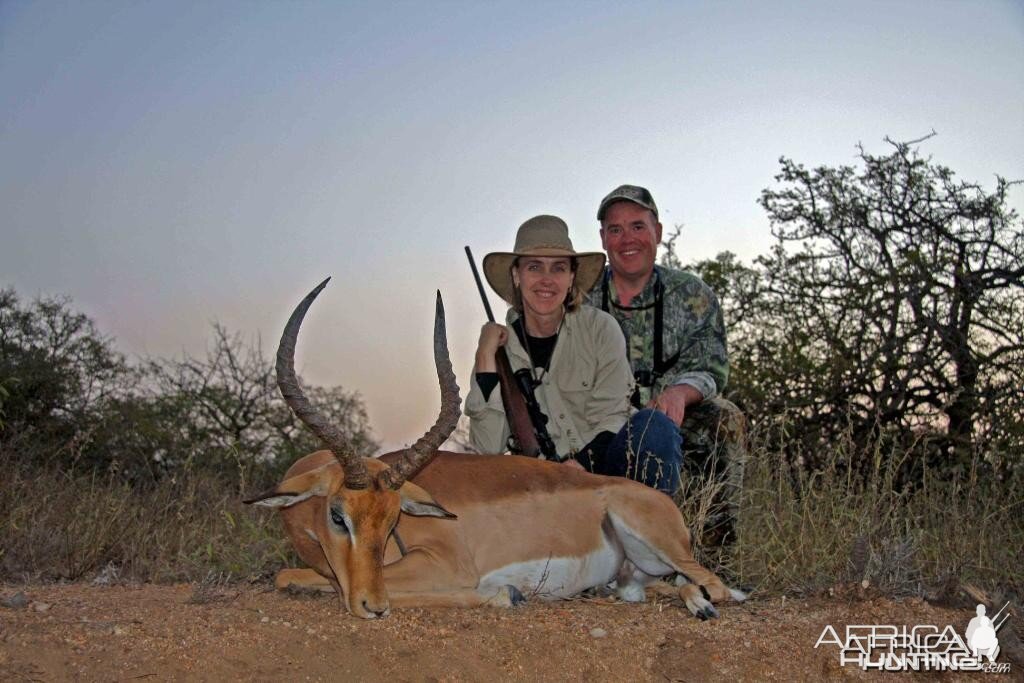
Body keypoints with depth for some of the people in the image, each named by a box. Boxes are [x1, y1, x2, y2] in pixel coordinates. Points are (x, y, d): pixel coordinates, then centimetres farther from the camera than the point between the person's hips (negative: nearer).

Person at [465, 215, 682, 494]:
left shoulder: (600, 329, -3)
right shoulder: (499, 344, -1)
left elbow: (611, 419, -6)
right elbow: (489, 450, -10)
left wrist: (582, 464, -25)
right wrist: (486, 359, -15)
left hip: (604, 471, 0)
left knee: (654, 425, -29)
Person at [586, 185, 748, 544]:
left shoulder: (692, 295, -1)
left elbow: (712, 366, -10)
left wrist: (679, 392, -35)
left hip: (677, 420, 0)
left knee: (725, 422, -27)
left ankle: (718, 537, -14)